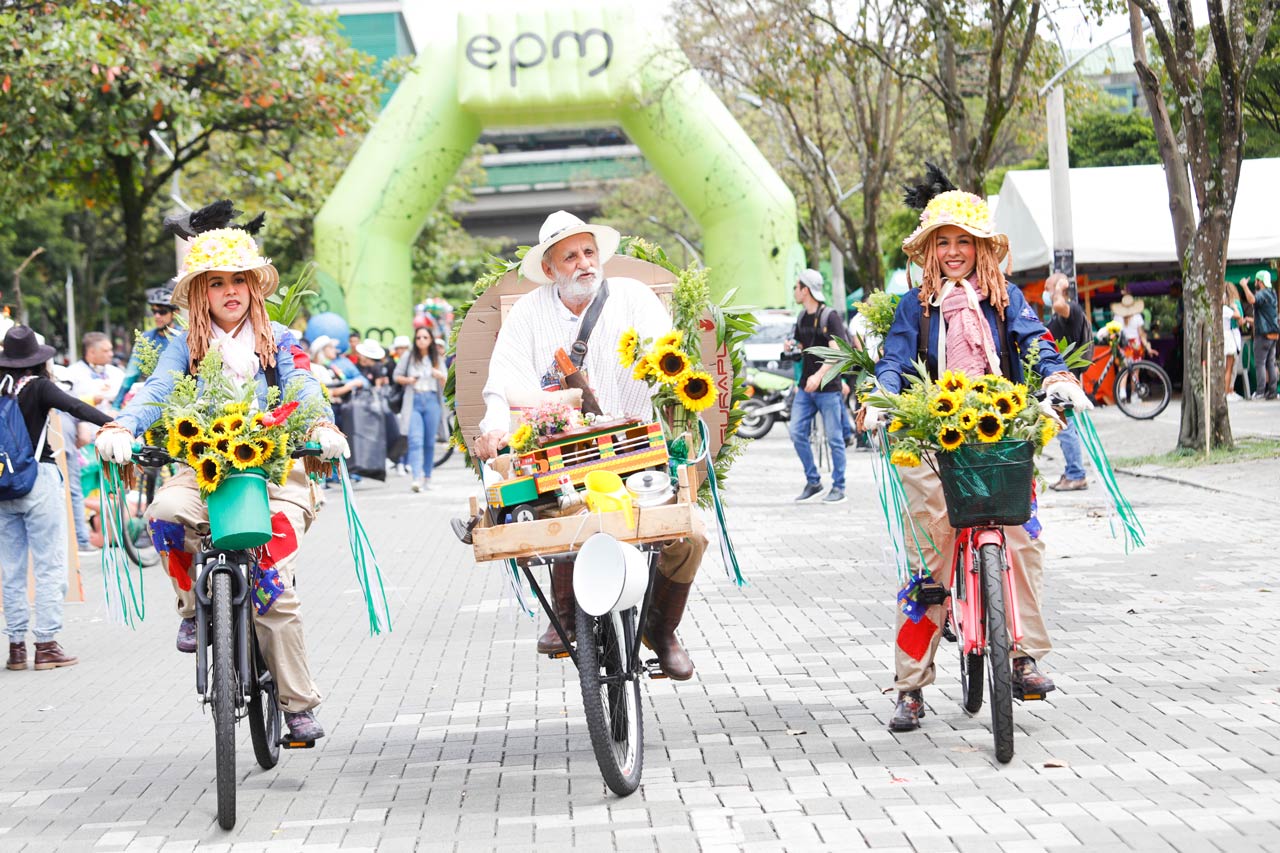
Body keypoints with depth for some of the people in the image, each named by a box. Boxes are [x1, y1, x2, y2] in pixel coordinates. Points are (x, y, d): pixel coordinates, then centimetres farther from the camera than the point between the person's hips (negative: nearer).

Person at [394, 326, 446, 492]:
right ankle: (417, 478, -24)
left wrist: (441, 376, -12)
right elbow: (396, 376, 12)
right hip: (413, 401, -2)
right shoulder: (408, 357, 7)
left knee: (429, 441, 5)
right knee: (415, 439, -15)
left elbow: (445, 383, 10)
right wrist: (407, 380, -8)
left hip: (432, 401, 2)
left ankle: (427, 477, 16)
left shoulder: (437, 359, 11)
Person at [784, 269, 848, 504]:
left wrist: (819, 375, -26)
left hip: (828, 387, -7)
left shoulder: (830, 316, -9)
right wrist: (793, 348, 2)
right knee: (797, 434, 1)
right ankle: (813, 482, 12)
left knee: (834, 438, -2)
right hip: (805, 387, 7)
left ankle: (838, 487, 5)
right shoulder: (802, 317, 13)